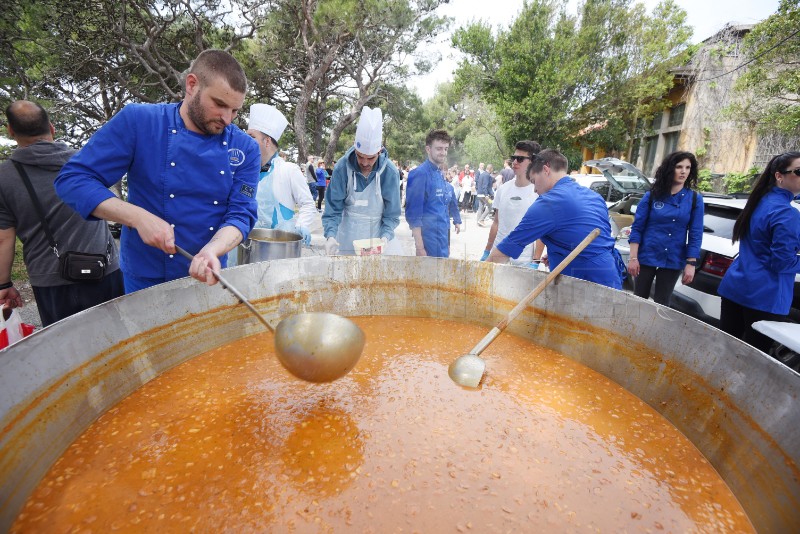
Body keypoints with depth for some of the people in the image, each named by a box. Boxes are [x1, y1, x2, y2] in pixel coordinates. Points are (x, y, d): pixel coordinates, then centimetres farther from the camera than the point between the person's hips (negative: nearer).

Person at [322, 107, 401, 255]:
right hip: (348, 237, 1)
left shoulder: (390, 172, -14)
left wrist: (386, 236, -25)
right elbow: (333, 208, -12)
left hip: (378, 233, 0)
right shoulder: (342, 168, -15)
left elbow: (391, 214, -9)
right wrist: (330, 235, -27)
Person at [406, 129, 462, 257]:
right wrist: (419, 247, -20)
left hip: (443, 237, 8)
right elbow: (413, 212, -18)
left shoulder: (440, 174, 12)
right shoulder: (420, 173, -13)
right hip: (430, 239, -8)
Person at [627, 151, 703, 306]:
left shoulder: (695, 199, 0)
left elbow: (695, 234, 0)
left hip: (673, 262, 1)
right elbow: (637, 228, -4)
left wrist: (691, 264, -6)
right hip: (646, 258, -1)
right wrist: (633, 257, -10)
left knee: (661, 304, 10)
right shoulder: (651, 196, -3)